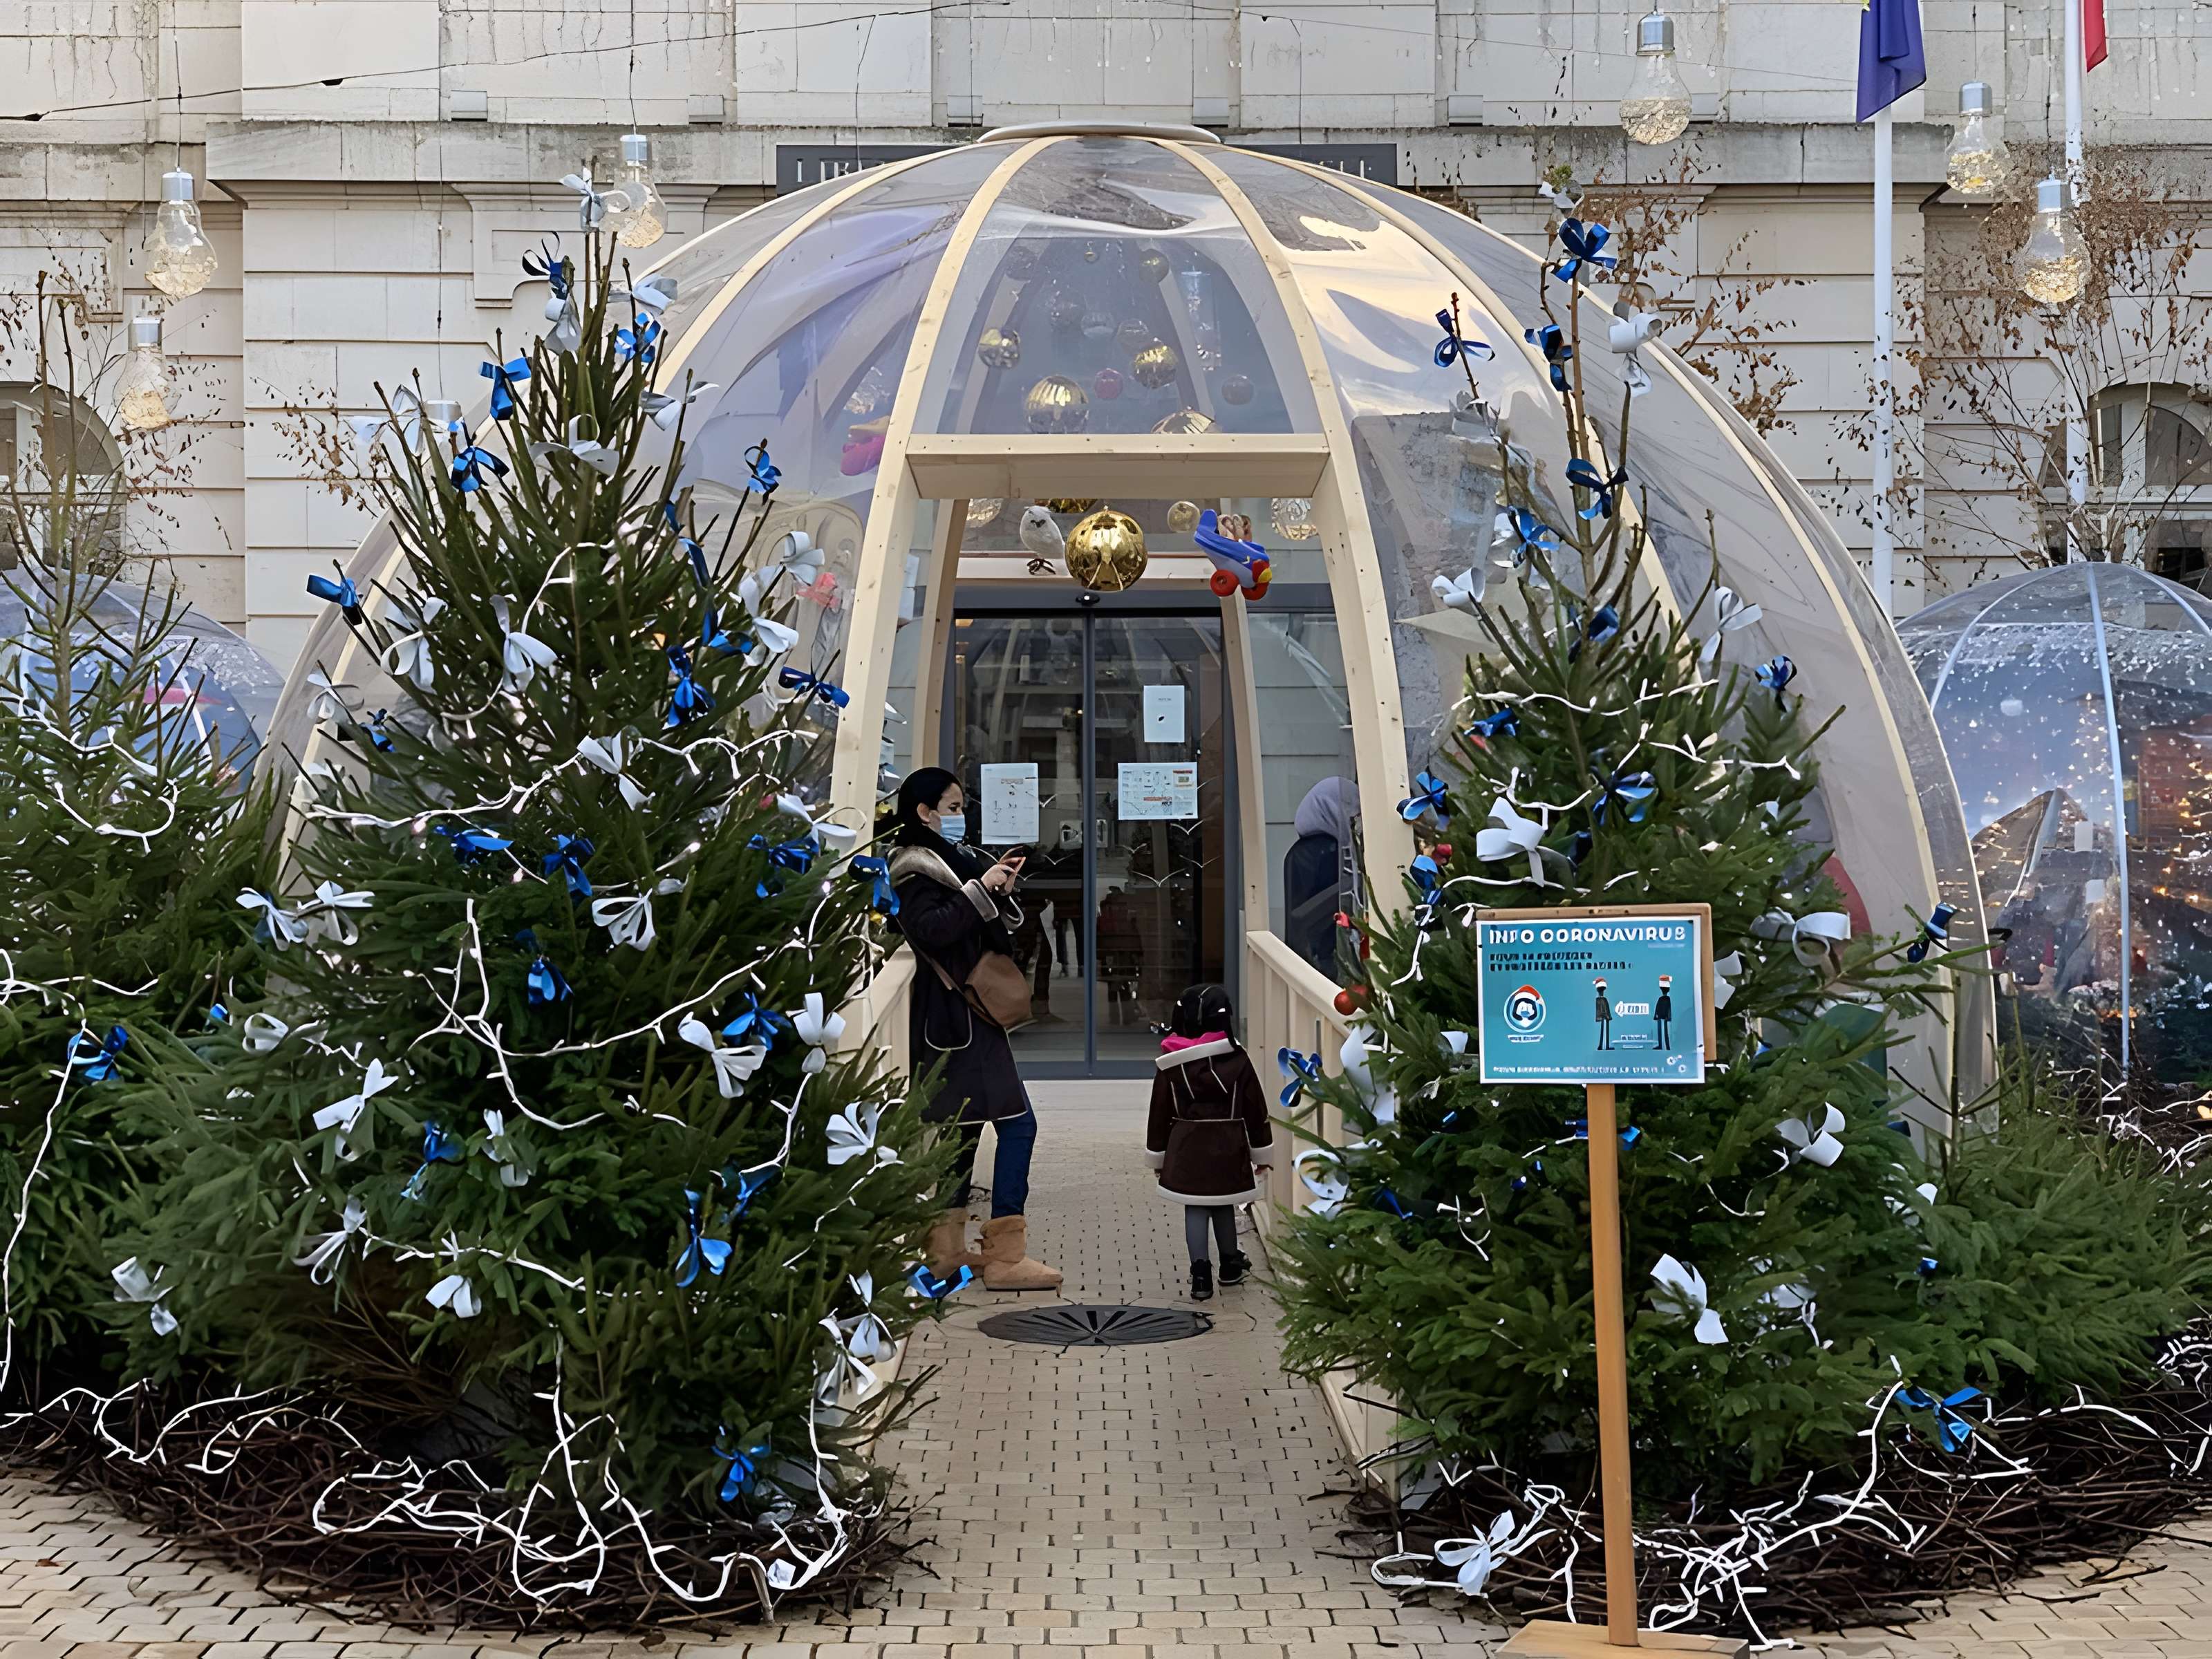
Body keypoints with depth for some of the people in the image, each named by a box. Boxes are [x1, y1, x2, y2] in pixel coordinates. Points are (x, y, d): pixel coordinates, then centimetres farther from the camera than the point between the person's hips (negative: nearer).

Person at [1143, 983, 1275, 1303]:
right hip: (1228, 1148, 0)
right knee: (1223, 1206, 16)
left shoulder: (1171, 1064, -5)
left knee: (1195, 1209, 4)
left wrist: (1157, 1156, 12)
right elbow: (1256, 1109, -1)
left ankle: (1201, 1274, -4)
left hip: (1186, 1149, 0)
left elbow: (1160, 1112, 1)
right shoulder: (1237, 1061, -8)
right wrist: (1261, 1153, 10)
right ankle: (1231, 1266, 29)